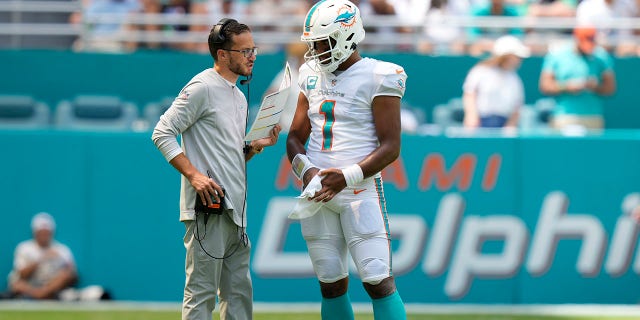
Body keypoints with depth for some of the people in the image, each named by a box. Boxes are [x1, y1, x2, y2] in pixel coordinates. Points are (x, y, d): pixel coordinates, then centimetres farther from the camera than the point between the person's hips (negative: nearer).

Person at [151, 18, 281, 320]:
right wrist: (193, 174, -21)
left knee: (239, 295, 10)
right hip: (208, 208, -9)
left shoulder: (239, 97, 20)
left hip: (235, 211, 9)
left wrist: (256, 146, 6)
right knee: (201, 294, -9)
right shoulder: (203, 88, -8)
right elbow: (163, 133, -14)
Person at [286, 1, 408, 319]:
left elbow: (390, 146, -10)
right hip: (317, 192, 6)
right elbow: (295, 137, 14)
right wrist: (307, 172, -7)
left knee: (378, 281, -11)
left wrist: (347, 177, -19)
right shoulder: (312, 77, 12)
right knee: (331, 284, 8)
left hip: (359, 189, -6)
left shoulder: (376, 77, -6)